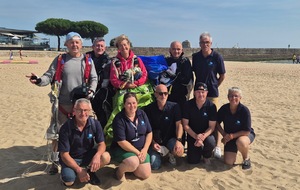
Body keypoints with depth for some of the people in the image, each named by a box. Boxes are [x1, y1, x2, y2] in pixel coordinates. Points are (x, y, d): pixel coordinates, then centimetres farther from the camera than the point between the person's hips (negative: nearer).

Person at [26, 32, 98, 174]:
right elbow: (49, 75, -4)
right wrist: (39, 80, -25)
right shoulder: (59, 60, 2)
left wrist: (91, 90, -11)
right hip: (62, 104, -1)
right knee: (57, 133, 6)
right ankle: (55, 161, 22)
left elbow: (93, 78, 7)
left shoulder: (87, 61, 6)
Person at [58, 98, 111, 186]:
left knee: (106, 157, -25)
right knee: (69, 181, -29)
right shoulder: (66, 128, -20)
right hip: (71, 159, -3)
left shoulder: (95, 124, -13)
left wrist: (97, 155, -34)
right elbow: (64, 154, -18)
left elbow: (101, 144, -10)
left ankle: (90, 171, 6)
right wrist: (79, 170, -27)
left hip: (87, 155, 3)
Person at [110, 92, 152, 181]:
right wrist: (137, 152, -19)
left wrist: (145, 149, -9)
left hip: (141, 150, 5)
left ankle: (128, 166, 20)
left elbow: (149, 133, 3)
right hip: (122, 149, -5)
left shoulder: (142, 114, -2)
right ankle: (120, 170, -2)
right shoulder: (119, 119, -18)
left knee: (145, 175, -6)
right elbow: (121, 142, -20)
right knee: (134, 163, -35)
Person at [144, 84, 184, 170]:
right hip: (155, 141, 0)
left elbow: (179, 124, -10)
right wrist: (152, 142, -12)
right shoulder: (149, 109, -7)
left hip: (170, 138, 0)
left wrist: (178, 140, -24)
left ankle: (171, 154, 9)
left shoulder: (174, 106, -8)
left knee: (179, 151, -31)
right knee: (154, 166, -16)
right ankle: (159, 152, 20)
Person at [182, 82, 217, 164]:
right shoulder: (188, 105, -10)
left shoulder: (211, 106, -12)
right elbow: (185, 125, -8)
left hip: (206, 134, 0)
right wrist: (195, 136, -22)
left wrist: (203, 137, -28)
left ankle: (206, 156, 3)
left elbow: (212, 126, -10)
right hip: (192, 134, 0)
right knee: (193, 161, -10)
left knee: (211, 143, -34)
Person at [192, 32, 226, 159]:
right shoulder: (195, 57, 4)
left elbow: (222, 76, 2)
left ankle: (218, 146, 4)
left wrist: (213, 86, 5)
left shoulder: (217, 57, -6)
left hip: (212, 93, -4)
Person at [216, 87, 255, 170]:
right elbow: (217, 123, 1)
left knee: (240, 142, -41)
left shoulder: (244, 110, -22)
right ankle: (233, 151, 28)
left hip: (245, 134, -3)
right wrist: (224, 134, -11)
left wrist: (231, 136, -22)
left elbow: (247, 131, -20)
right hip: (229, 136, 3)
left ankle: (246, 158, -7)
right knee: (228, 162, -8)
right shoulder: (224, 109, -13)